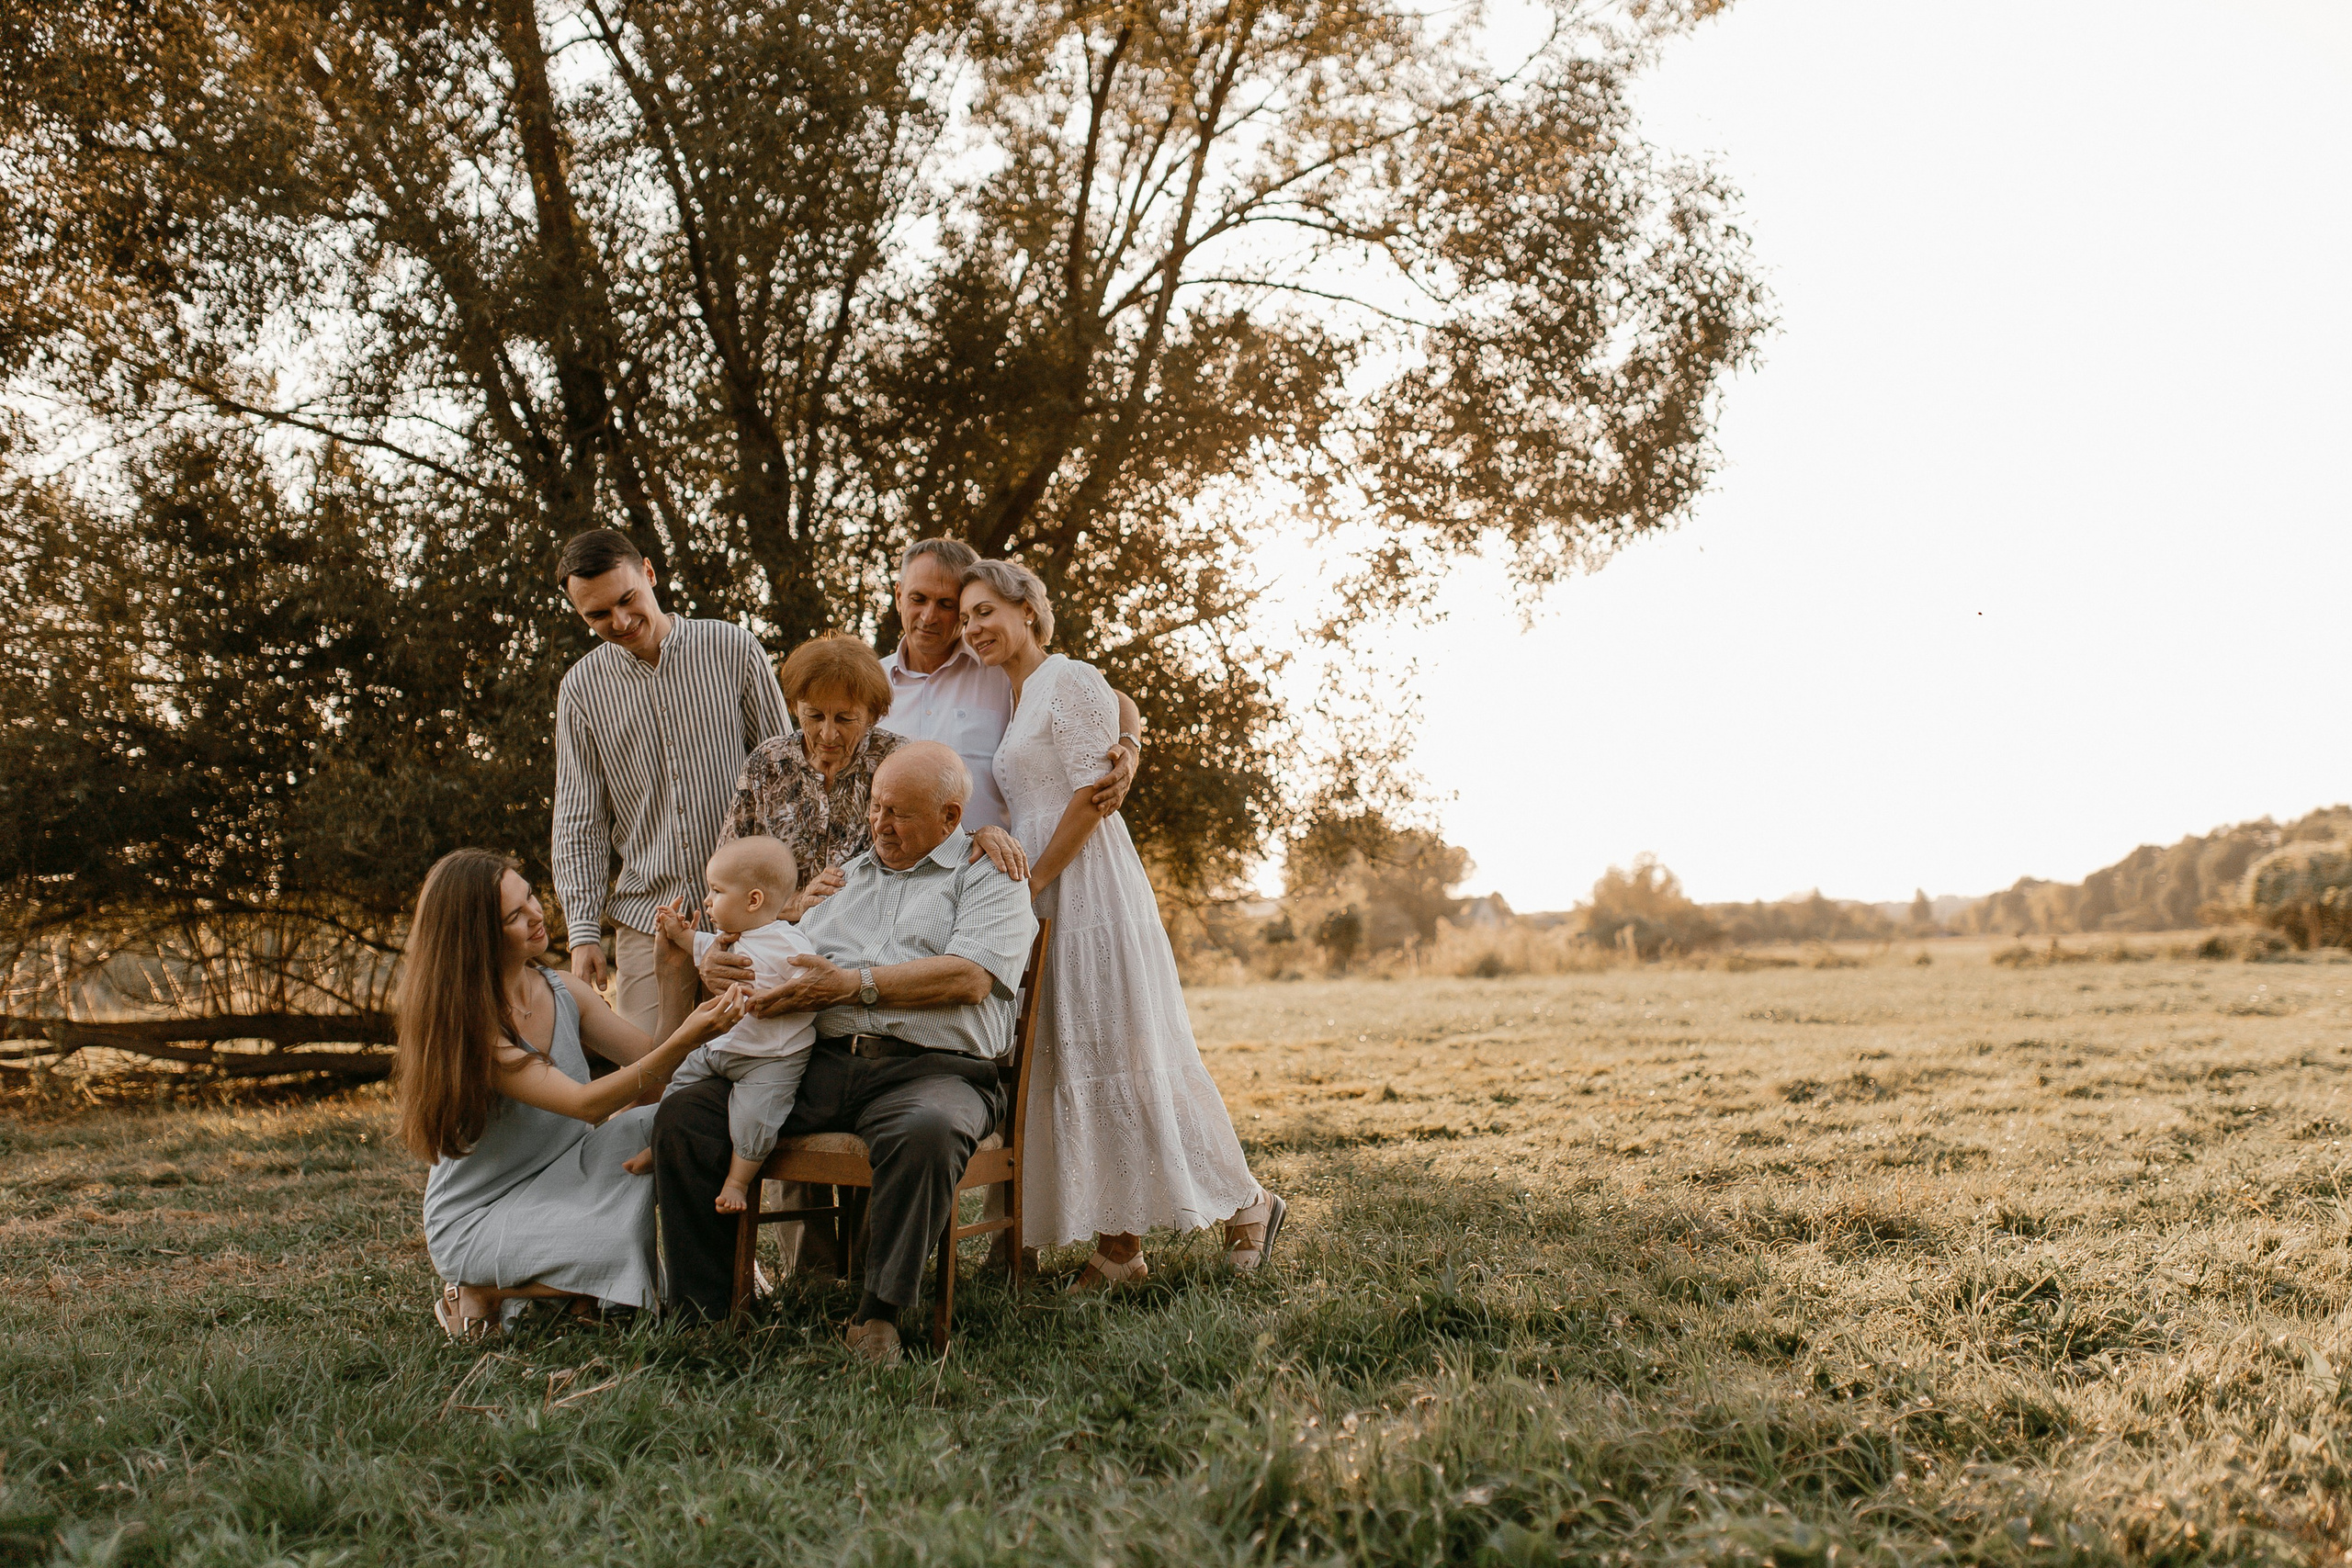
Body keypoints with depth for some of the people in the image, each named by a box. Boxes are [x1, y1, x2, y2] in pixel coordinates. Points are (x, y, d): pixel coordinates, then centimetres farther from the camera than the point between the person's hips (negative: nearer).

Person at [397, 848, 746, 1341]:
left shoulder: (565, 992, 0)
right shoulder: (462, 1022, -21)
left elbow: (654, 1061, 0)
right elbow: (586, 1104, -29)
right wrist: (683, 1042, -40)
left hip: (558, 1183, 6)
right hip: (477, 1219, -6)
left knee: (658, 1125, -20)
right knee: (617, 1247, -30)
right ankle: (481, 1292, -3)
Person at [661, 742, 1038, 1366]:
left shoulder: (988, 875, 9)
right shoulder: (848, 876, 28)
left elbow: (969, 979, -8)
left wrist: (853, 983, -10)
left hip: (929, 1068, -5)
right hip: (821, 1062, 5)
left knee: (928, 1132, -40)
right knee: (684, 1114, -14)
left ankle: (878, 1314, -23)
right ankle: (700, 1308, -6)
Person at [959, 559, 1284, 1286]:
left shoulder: (1070, 681, -7)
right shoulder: (1013, 701, 20)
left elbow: (1092, 795, -15)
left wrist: (1032, 880, -14)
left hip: (1088, 891, -9)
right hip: (1044, 898, 9)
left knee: (1121, 1055, -7)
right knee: (1071, 1063, 5)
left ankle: (1245, 1203, 7)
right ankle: (1118, 1246, 8)